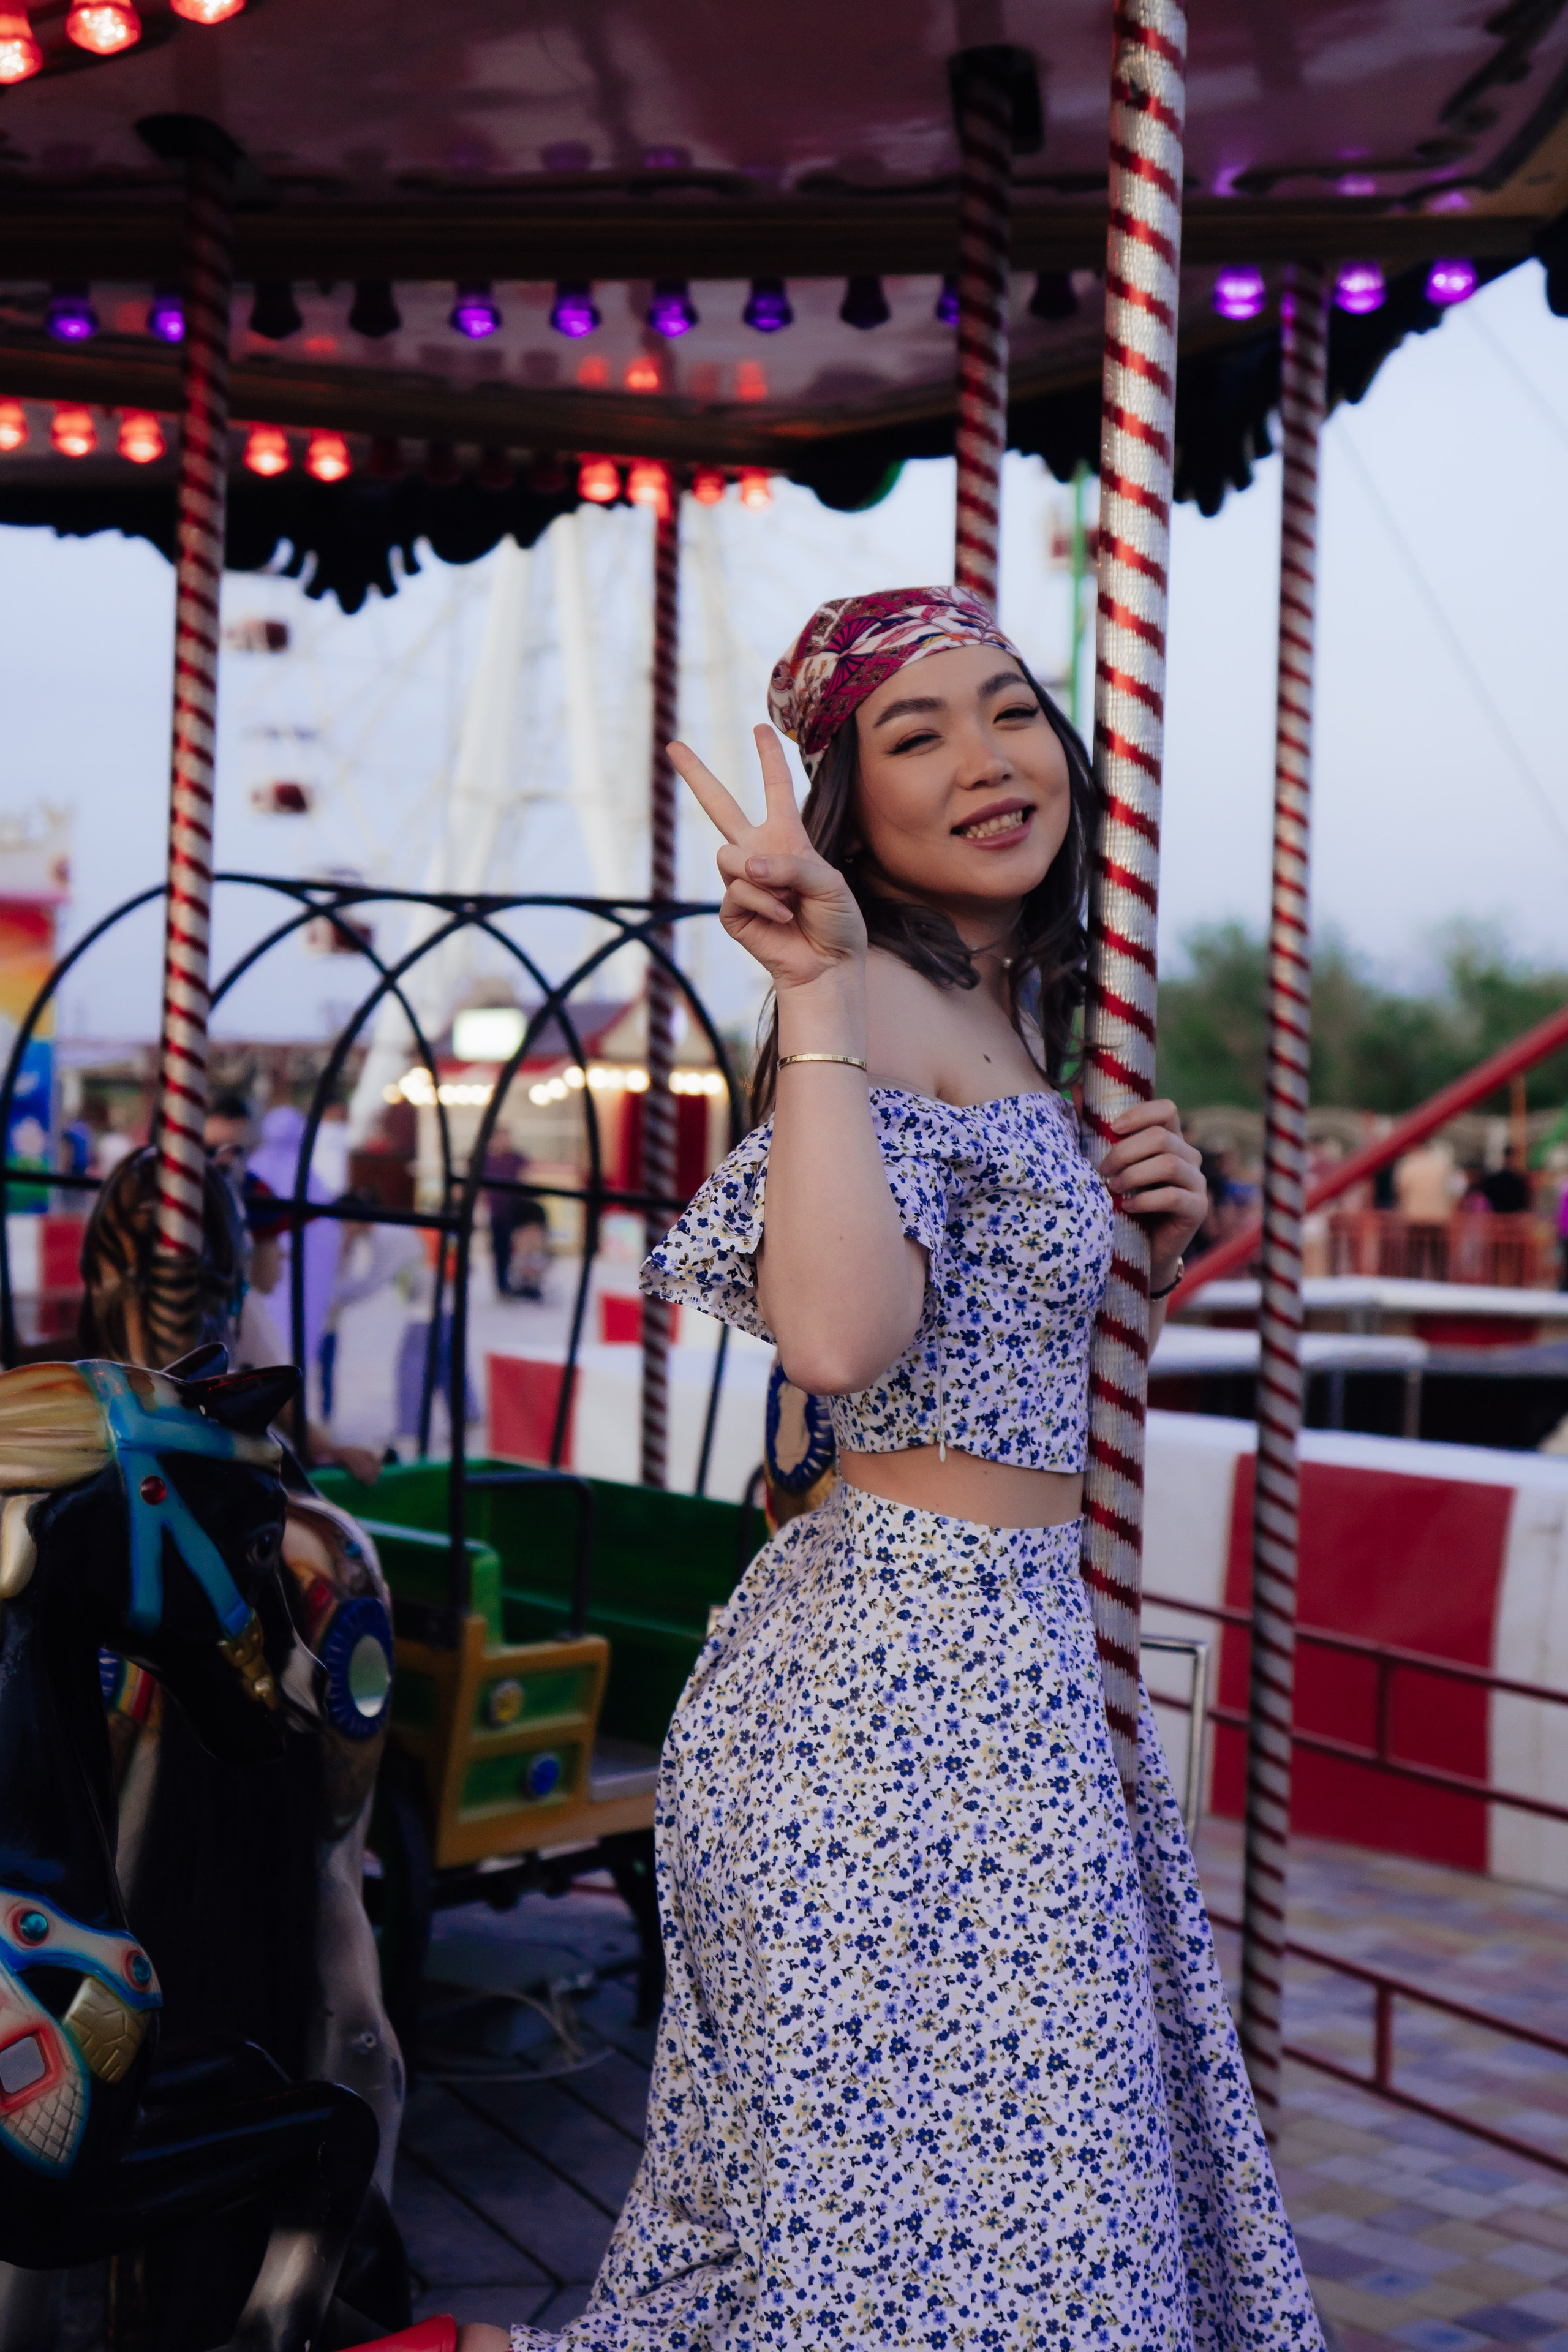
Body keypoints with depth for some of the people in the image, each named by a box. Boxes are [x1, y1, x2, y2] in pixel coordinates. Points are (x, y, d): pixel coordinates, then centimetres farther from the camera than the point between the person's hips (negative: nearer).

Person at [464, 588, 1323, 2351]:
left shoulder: (1003, 1010, 14)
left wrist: (1148, 1239, 6)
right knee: (938, 2203, 1)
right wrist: (818, 997, -28)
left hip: (1013, 1654, 9)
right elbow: (837, 1339, -31)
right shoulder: (883, 1008, -14)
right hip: (912, 1662, -9)